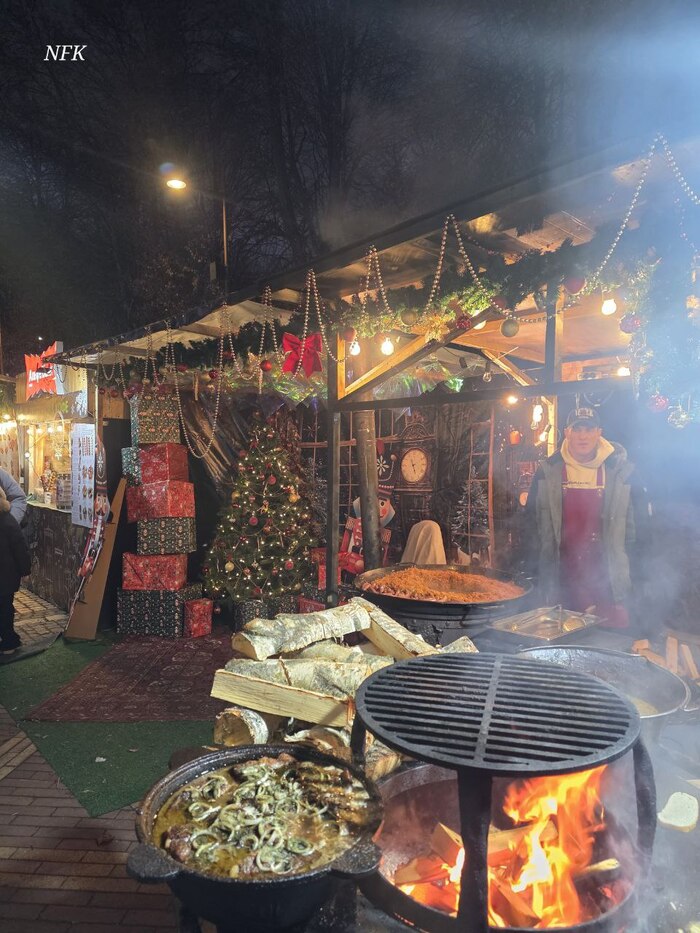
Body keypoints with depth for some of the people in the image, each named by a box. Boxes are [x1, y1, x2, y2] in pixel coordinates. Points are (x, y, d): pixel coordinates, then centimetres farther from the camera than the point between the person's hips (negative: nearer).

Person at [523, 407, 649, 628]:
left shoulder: (622, 471, 0)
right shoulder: (548, 471, 3)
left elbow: (639, 521, 6)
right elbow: (532, 518, 8)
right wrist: (536, 563, 4)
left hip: (609, 581, -1)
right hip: (560, 581, 1)